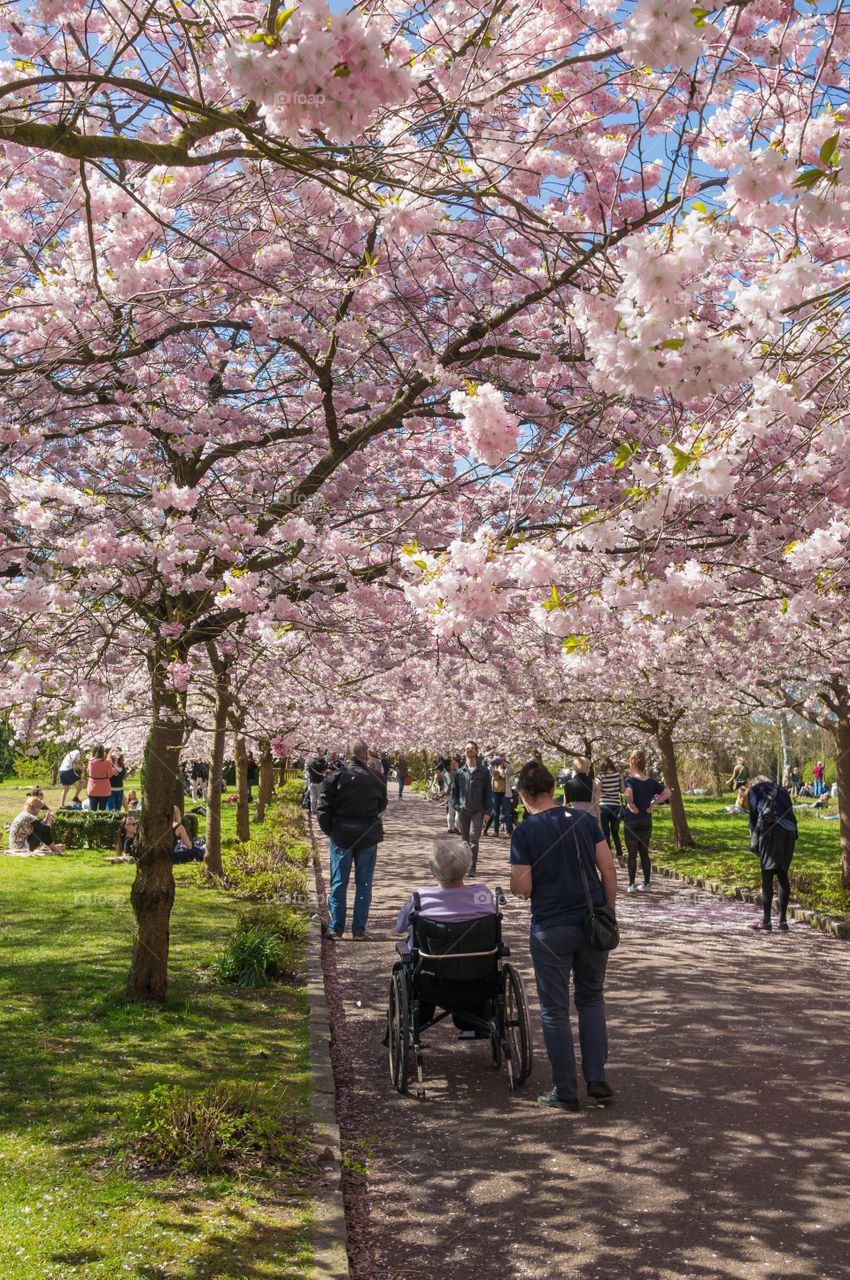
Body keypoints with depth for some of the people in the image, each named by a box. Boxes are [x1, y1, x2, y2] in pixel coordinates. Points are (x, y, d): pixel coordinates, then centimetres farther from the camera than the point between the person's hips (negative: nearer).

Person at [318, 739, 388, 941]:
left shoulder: (336, 776, -10)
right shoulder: (376, 778, -5)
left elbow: (323, 809, -9)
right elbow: (382, 806, 10)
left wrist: (329, 830, 6)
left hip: (341, 835, -1)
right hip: (368, 837, 1)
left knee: (339, 882, 10)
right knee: (364, 883, 9)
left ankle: (336, 928, 11)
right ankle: (359, 930, 10)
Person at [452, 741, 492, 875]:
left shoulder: (484, 772, 2)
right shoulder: (460, 772, 7)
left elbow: (488, 792, 2)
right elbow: (454, 791, 11)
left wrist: (487, 811, -4)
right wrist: (457, 806, -1)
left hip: (478, 811, -2)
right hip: (463, 811, 2)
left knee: (474, 839, -9)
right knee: (465, 839, 9)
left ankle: (472, 867, -7)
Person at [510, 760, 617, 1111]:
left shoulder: (525, 832, -10)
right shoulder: (585, 818, 1)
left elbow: (523, 887, -12)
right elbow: (608, 868, 0)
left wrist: (513, 881, 11)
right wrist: (609, 912, 9)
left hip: (551, 928, -4)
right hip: (592, 922, 4)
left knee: (555, 1009, 8)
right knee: (592, 1000, 19)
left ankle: (565, 1092, 14)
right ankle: (597, 1082, 15)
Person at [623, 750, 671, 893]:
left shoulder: (630, 780, -15)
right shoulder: (651, 782, 2)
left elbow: (628, 793, -35)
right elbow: (667, 793, 5)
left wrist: (631, 805, -18)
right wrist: (653, 803, 2)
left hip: (632, 822, -5)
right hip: (647, 822, 5)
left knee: (632, 854, 5)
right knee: (644, 853, 14)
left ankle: (632, 885, 8)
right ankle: (646, 884, 17)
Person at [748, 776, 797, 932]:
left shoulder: (754, 790, 17)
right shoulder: (782, 790, 28)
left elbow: (753, 814, 7)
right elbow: (790, 812, 20)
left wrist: (753, 831, 17)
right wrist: (794, 836, 18)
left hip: (770, 830, -4)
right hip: (788, 832, 4)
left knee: (767, 876, -3)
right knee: (783, 875, 11)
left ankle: (766, 921, -3)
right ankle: (783, 921, 12)